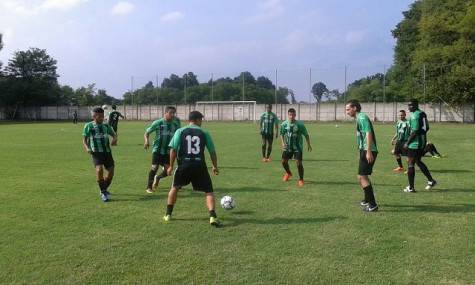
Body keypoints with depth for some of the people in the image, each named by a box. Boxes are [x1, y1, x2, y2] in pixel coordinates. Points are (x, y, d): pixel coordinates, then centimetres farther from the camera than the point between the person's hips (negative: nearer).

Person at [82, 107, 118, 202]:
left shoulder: (106, 126, 12)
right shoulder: (88, 126, 2)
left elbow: (114, 134, 17)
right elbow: (84, 140, 4)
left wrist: (114, 139, -8)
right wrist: (87, 148, -16)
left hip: (107, 152, 4)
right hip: (96, 152, -4)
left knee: (111, 172, 2)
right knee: (99, 169, -25)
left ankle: (104, 190, 28)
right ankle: (103, 192, -9)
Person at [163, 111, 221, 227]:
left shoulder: (180, 131, 5)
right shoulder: (204, 133, 7)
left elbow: (173, 149, -2)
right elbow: (212, 152, 10)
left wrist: (171, 166, 8)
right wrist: (215, 167, 23)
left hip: (184, 165, 1)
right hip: (199, 165, -1)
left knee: (175, 188, 24)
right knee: (208, 191, 8)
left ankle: (168, 214, 27)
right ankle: (212, 216, -9)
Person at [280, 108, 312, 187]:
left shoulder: (300, 124, -11)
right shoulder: (284, 124, -4)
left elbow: (306, 135, -1)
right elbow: (282, 134, 11)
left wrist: (308, 145, 0)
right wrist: (282, 143, -3)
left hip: (298, 147, -3)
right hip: (287, 147, 3)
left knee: (298, 163, -11)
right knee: (284, 161, 5)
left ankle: (301, 179, 8)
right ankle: (288, 173, 38)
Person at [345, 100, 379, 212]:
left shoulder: (362, 118, -13)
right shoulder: (359, 118, 17)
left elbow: (368, 134, -21)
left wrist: (368, 152, -26)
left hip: (368, 151, -11)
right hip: (364, 151, 11)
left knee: (362, 177, -11)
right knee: (363, 176, 22)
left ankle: (373, 205, -10)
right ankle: (367, 200, 37)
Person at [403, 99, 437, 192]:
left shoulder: (415, 115, -18)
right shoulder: (422, 114, 11)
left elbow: (414, 131, -22)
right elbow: (426, 128, 17)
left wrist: (407, 143, -15)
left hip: (414, 143, -9)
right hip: (422, 142, 10)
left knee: (410, 164, -2)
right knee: (418, 162, 23)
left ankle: (411, 188, 1)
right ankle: (431, 181, 27)